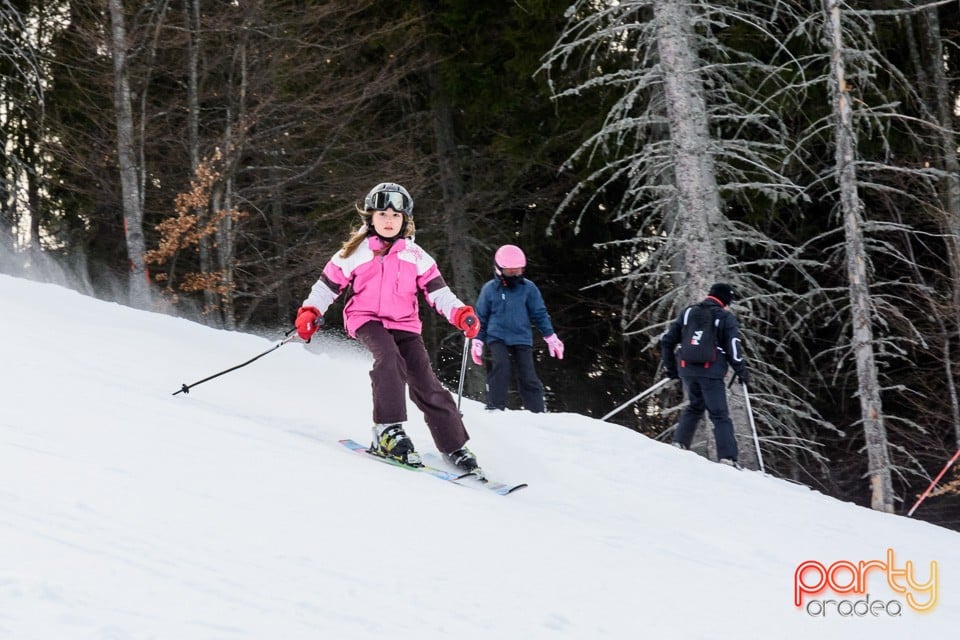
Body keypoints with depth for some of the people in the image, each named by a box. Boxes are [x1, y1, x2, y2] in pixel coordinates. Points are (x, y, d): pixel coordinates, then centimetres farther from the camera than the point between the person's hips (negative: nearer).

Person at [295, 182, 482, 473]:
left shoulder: (415, 255, 10)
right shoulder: (356, 252, 4)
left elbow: (437, 290, 5)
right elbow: (328, 283, 9)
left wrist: (459, 313, -12)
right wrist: (310, 312, -6)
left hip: (404, 324, 3)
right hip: (367, 319, -3)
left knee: (426, 385, -6)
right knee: (389, 357, -34)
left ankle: (455, 447, 2)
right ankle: (388, 431, -38)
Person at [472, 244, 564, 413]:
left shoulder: (528, 288, 0)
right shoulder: (490, 289, 0)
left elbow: (540, 314, 7)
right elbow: (481, 317, 9)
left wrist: (551, 338, 5)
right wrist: (477, 342, 8)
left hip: (522, 338, 1)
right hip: (497, 337, -1)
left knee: (528, 376, -3)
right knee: (501, 367, -23)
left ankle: (537, 412, 5)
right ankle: (495, 408, -18)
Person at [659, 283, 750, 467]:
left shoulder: (688, 312, 13)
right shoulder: (726, 317, 0)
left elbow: (667, 340, 13)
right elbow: (733, 348, -6)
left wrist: (670, 366, 23)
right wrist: (742, 373, 6)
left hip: (687, 370, 4)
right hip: (711, 372, -4)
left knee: (695, 406, 25)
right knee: (719, 414, -1)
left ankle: (679, 442, 14)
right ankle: (728, 456, -9)